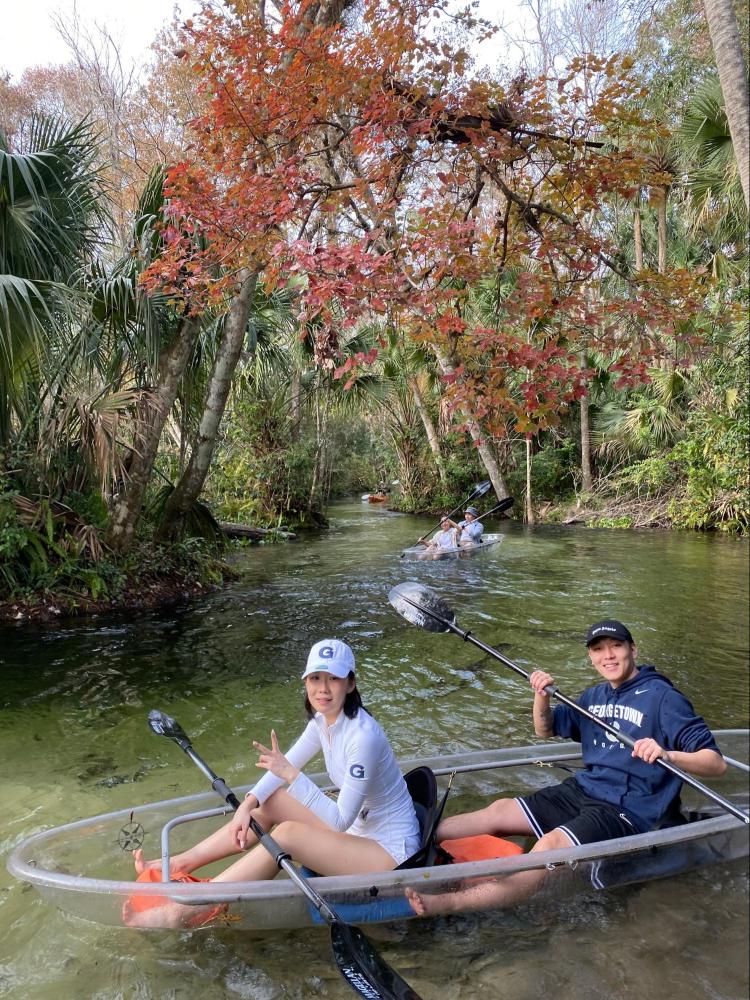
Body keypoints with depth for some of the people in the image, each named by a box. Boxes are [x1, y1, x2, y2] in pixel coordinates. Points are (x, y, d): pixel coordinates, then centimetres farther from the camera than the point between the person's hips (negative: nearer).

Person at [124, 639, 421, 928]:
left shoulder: (362, 736, -29)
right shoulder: (324, 719, -3)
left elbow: (340, 821, -29)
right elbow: (286, 766, 6)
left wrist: (291, 775, -37)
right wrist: (248, 804, -10)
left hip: (390, 852, -8)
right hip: (358, 828, 8)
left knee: (287, 834, -24)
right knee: (271, 800, 1)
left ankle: (179, 914, -19)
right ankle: (179, 863, 7)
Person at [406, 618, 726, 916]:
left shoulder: (662, 697, -9)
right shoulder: (594, 696, 13)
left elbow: (717, 763, -13)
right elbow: (544, 731, 20)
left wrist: (667, 754, -33)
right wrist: (541, 696, -1)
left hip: (628, 811, -8)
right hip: (582, 791, 8)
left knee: (551, 844, -31)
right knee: (500, 810, -8)